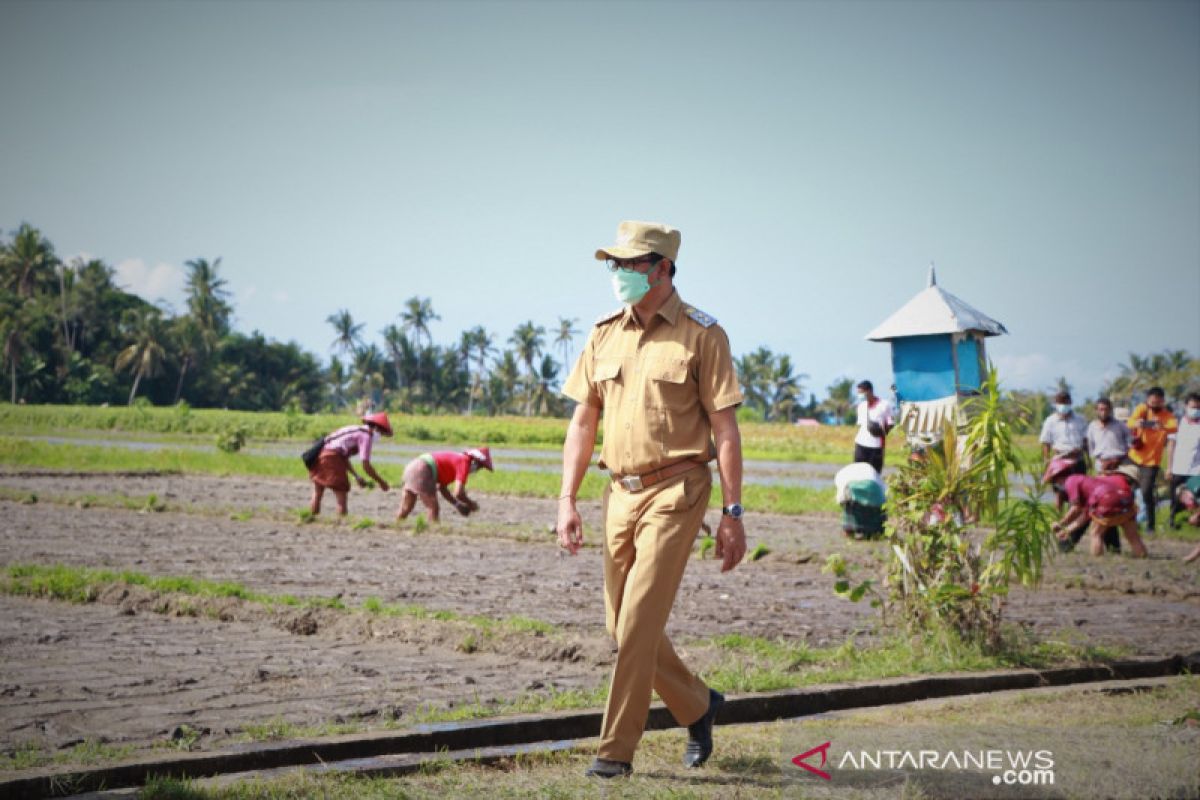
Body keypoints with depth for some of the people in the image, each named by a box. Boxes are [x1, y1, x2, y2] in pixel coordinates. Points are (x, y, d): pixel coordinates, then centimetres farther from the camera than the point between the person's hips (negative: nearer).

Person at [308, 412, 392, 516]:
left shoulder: (356, 431, 23)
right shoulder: (367, 435, -3)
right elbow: (366, 465, -8)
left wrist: (356, 476, 26)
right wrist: (381, 482, 2)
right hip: (331, 457, -9)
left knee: (317, 495, 16)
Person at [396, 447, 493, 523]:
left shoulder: (456, 460, 24)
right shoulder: (465, 463, -4)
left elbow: (442, 487, 31)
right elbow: (458, 493, -15)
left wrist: (457, 504, 25)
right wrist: (471, 504, 3)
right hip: (422, 472, -10)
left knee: (405, 508, 17)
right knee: (433, 510, -2)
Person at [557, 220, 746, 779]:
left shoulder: (701, 335, -5)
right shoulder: (605, 334, 10)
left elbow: (725, 429, -6)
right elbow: (583, 421, 12)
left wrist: (732, 513, -9)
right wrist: (567, 500, 4)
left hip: (676, 491, -6)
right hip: (621, 492, 6)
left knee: (638, 623, -11)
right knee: (622, 624, 11)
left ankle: (616, 750, -3)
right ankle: (697, 706, 32)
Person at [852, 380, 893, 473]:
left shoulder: (884, 405, -3)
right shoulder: (861, 405, 13)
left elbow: (890, 424, 0)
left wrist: (883, 431, -16)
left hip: (876, 445, -4)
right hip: (861, 444, 4)